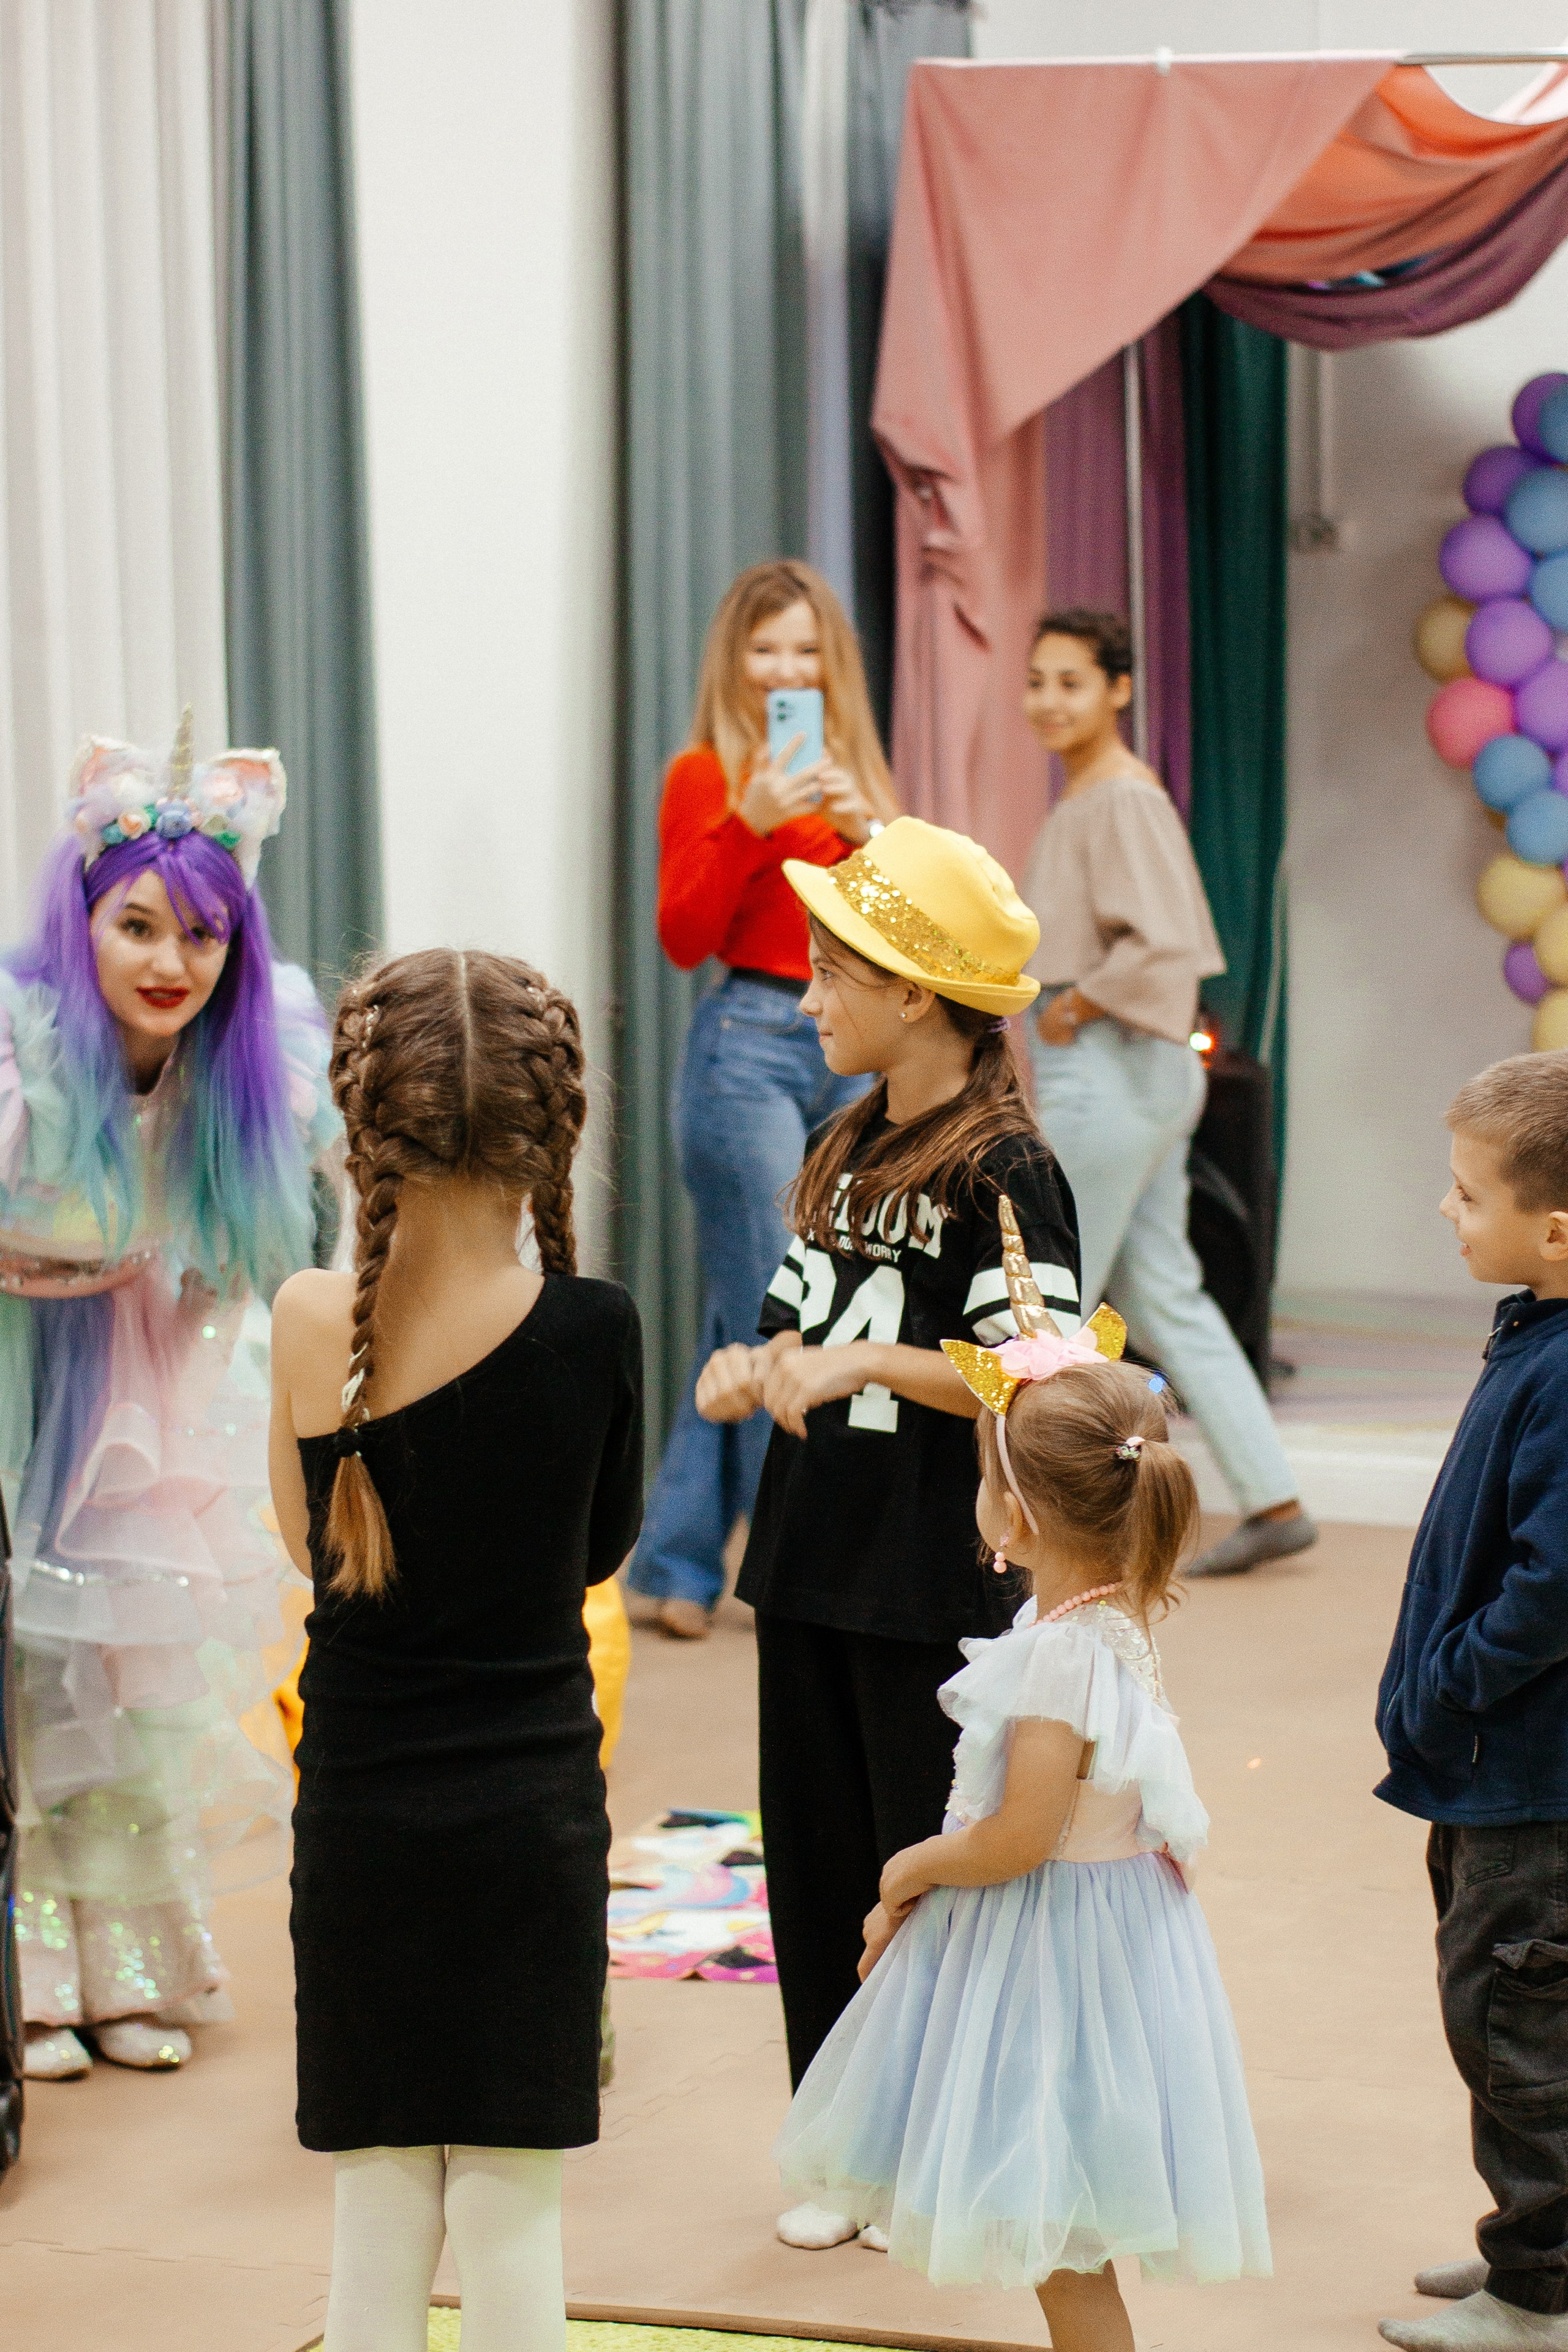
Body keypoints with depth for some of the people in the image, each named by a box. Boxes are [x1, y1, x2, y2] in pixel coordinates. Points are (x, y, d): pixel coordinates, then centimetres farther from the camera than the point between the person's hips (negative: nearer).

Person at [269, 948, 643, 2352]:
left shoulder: (311, 1323, -11)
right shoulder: (591, 1329, -13)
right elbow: (603, 1549, 2)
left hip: (360, 1812, 1)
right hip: (530, 1804, -1)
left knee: (380, 2205, 12)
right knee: (511, 2208, 8)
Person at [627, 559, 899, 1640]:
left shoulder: (851, 773, 15)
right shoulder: (707, 775, -2)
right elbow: (684, 936, -9)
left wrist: (866, 832, -6)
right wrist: (751, 826, -20)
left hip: (850, 1054, 6)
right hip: (750, 1043, -6)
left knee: (745, 1322, 9)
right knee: (777, 1323, -6)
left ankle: (678, 1565, 16)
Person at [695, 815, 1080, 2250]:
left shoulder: (1002, 1173, -13)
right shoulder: (843, 1155, 12)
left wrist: (870, 1362, -25)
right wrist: (751, 1375, 1)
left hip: (936, 1586, -8)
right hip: (814, 1564, 8)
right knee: (816, 1864, 11)